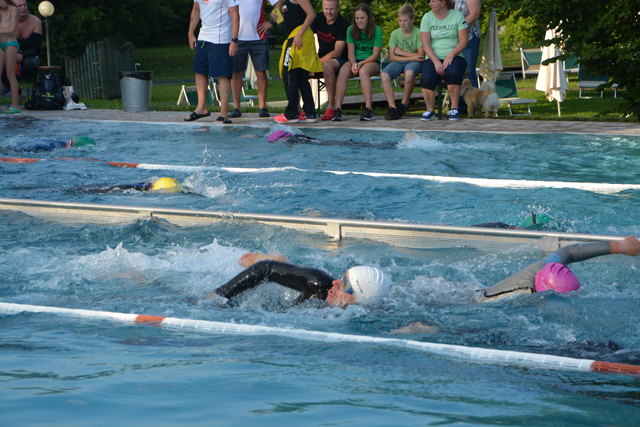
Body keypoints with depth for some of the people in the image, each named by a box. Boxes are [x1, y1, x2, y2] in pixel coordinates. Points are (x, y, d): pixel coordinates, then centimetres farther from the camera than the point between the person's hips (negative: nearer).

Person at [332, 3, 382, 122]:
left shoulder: (377, 30, -4)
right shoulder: (351, 30, 6)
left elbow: (375, 55, -7)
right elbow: (350, 52, 2)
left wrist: (360, 64, -20)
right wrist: (354, 64, -19)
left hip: (372, 62, -3)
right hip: (355, 61, 3)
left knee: (363, 71, -38)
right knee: (343, 71, -30)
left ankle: (368, 109, -43)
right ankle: (337, 109, -37)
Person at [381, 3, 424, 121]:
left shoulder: (418, 34, -5)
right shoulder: (395, 34, 4)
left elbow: (421, 56, -12)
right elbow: (392, 57, -1)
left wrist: (402, 52, -7)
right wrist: (411, 57, -13)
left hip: (414, 62, -3)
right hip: (399, 62, 3)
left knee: (409, 73, -39)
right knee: (384, 74, -28)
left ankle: (405, 102, -16)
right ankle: (392, 107, -29)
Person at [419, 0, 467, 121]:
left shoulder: (457, 16, 4)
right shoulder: (427, 18, 6)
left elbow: (463, 42, -1)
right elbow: (425, 44, -1)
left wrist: (450, 56, -16)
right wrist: (436, 62, -15)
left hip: (454, 56, -1)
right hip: (433, 58, 1)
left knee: (453, 73, -36)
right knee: (427, 78, -30)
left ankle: (454, 108, -22)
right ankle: (430, 110, -11)